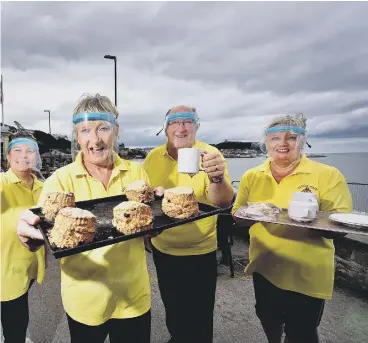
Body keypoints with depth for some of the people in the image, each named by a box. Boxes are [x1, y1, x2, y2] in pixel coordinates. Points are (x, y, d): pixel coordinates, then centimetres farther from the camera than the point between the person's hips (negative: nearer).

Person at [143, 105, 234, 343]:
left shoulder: (210, 154, -15)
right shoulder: (153, 157, -5)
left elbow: (224, 202, -26)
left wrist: (217, 177, -47)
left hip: (200, 252, -3)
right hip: (162, 250, 4)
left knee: (199, 320, 15)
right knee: (172, 310, 27)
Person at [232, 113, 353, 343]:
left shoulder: (328, 175, -12)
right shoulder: (252, 176, -2)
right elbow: (237, 217, 3)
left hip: (307, 275, -3)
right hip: (264, 268, 4)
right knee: (269, 321, 26)